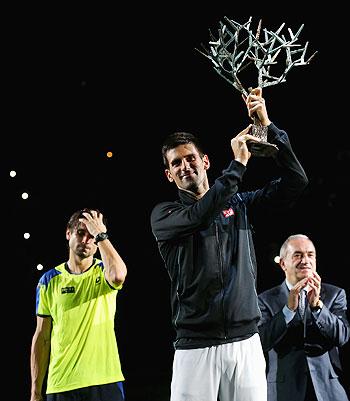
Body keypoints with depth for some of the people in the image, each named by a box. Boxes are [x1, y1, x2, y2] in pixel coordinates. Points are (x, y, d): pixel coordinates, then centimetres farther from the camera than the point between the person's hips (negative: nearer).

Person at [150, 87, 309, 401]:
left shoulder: (238, 204, 14)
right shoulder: (164, 215, 5)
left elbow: (295, 183, 5)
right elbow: (197, 216, -17)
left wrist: (268, 127, -5)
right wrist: (238, 164, -13)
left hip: (246, 342, 2)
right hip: (195, 347, -2)